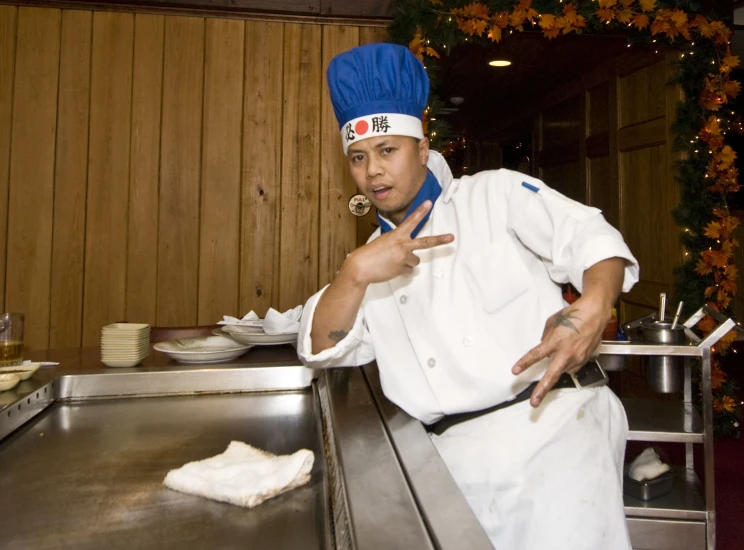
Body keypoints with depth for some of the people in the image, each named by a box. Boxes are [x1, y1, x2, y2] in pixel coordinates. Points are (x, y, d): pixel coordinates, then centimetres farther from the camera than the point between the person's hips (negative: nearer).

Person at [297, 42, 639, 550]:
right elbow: (322, 350, 7)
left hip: (555, 424, -3)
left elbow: (589, 236, -6)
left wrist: (594, 305, -27)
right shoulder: (375, 259, 16)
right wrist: (355, 273, -10)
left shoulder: (496, 195, 4)